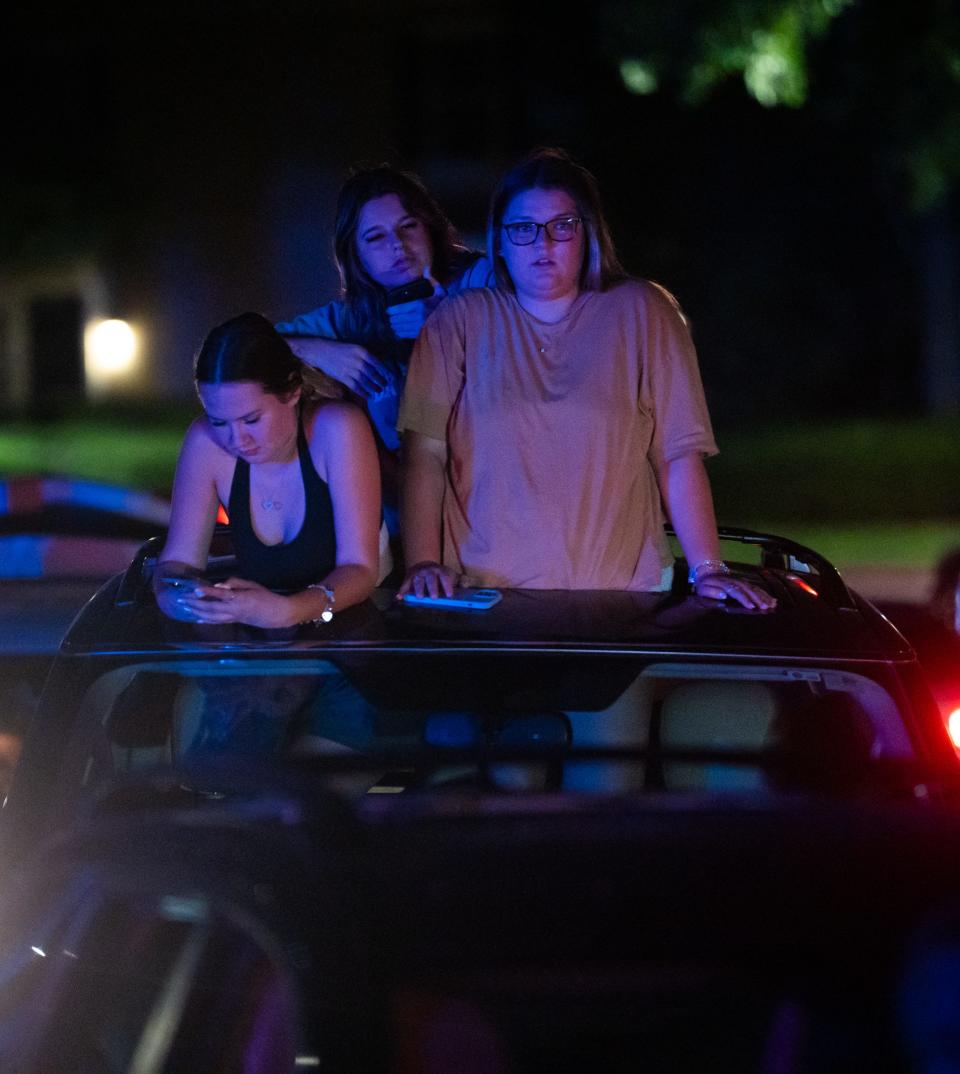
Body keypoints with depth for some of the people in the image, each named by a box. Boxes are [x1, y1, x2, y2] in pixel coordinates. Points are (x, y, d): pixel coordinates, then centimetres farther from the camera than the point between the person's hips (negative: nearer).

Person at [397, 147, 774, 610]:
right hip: (483, 587, 0)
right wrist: (424, 563, -10)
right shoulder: (461, 320, 10)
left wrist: (707, 570, -6)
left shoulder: (640, 313, 9)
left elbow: (679, 454, 3)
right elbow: (425, 450, 3)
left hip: (619, 586, 0)